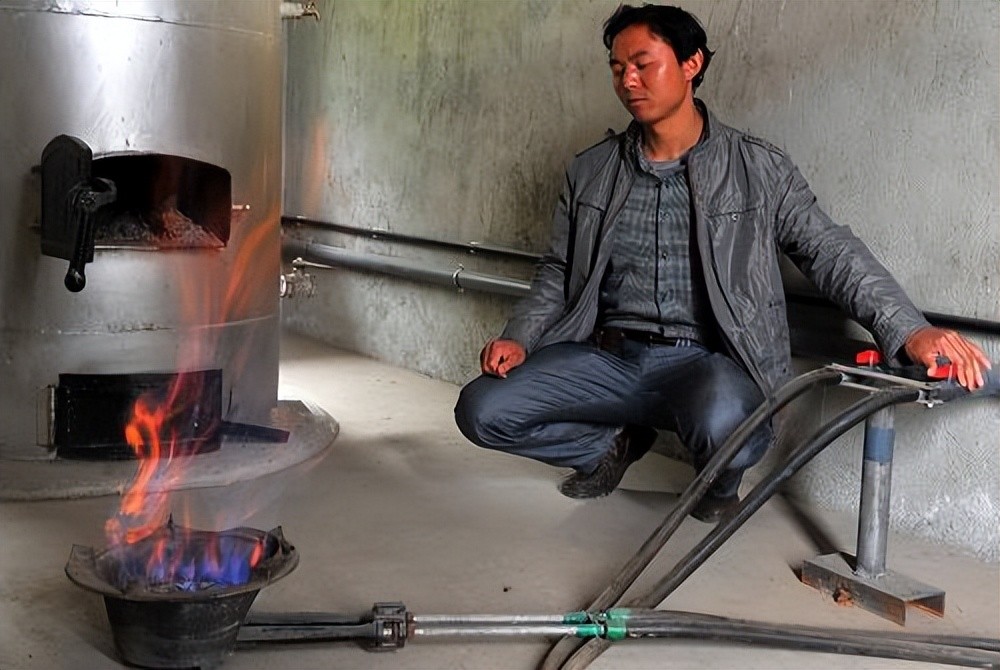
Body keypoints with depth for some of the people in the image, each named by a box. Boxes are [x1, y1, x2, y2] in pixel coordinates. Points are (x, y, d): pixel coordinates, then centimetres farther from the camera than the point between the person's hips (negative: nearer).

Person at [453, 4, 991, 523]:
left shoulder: (759, 170, 1)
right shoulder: (591, 172, 11)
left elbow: (832, 254, -2)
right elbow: (558, 272, 16)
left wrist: (909, 330, -15)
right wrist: (519, 339, -1)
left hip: (708, 362, -3)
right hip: (607, 355, 4)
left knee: (723, 422, -39)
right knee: (482, 408, -15)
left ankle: (719, 486, 3)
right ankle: (615, 444, 14)